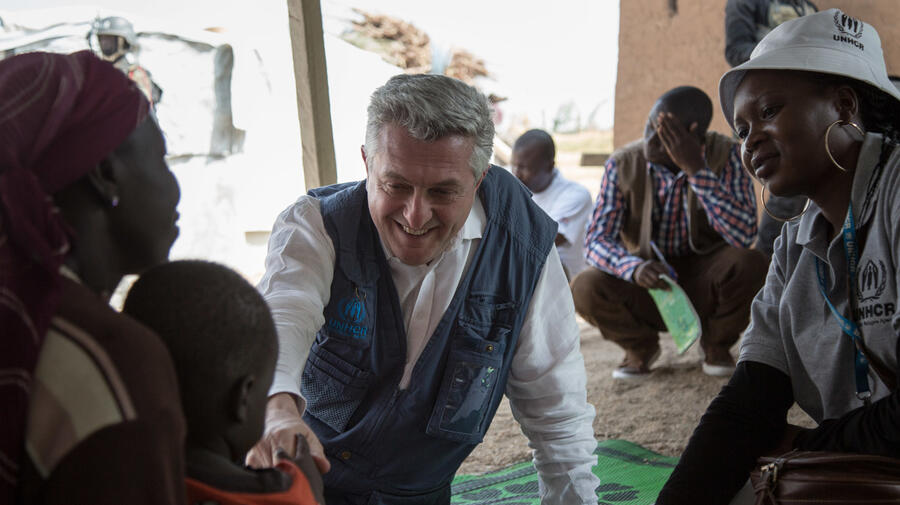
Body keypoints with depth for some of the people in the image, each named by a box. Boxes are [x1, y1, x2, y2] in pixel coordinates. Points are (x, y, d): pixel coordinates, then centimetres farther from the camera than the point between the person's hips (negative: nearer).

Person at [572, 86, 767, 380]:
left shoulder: (723, 156, -17)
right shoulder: (623, 164, -13)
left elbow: (744, 235, -29)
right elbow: (596, 241, -17)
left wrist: (696, 169, -35)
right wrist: (634, 268, -39)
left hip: (704, 284, 0)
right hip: (648, 287, 1)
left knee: (749, 264, -32)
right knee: (585, 288, -28)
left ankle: (716, 344, 3)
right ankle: (641, 346, 8)